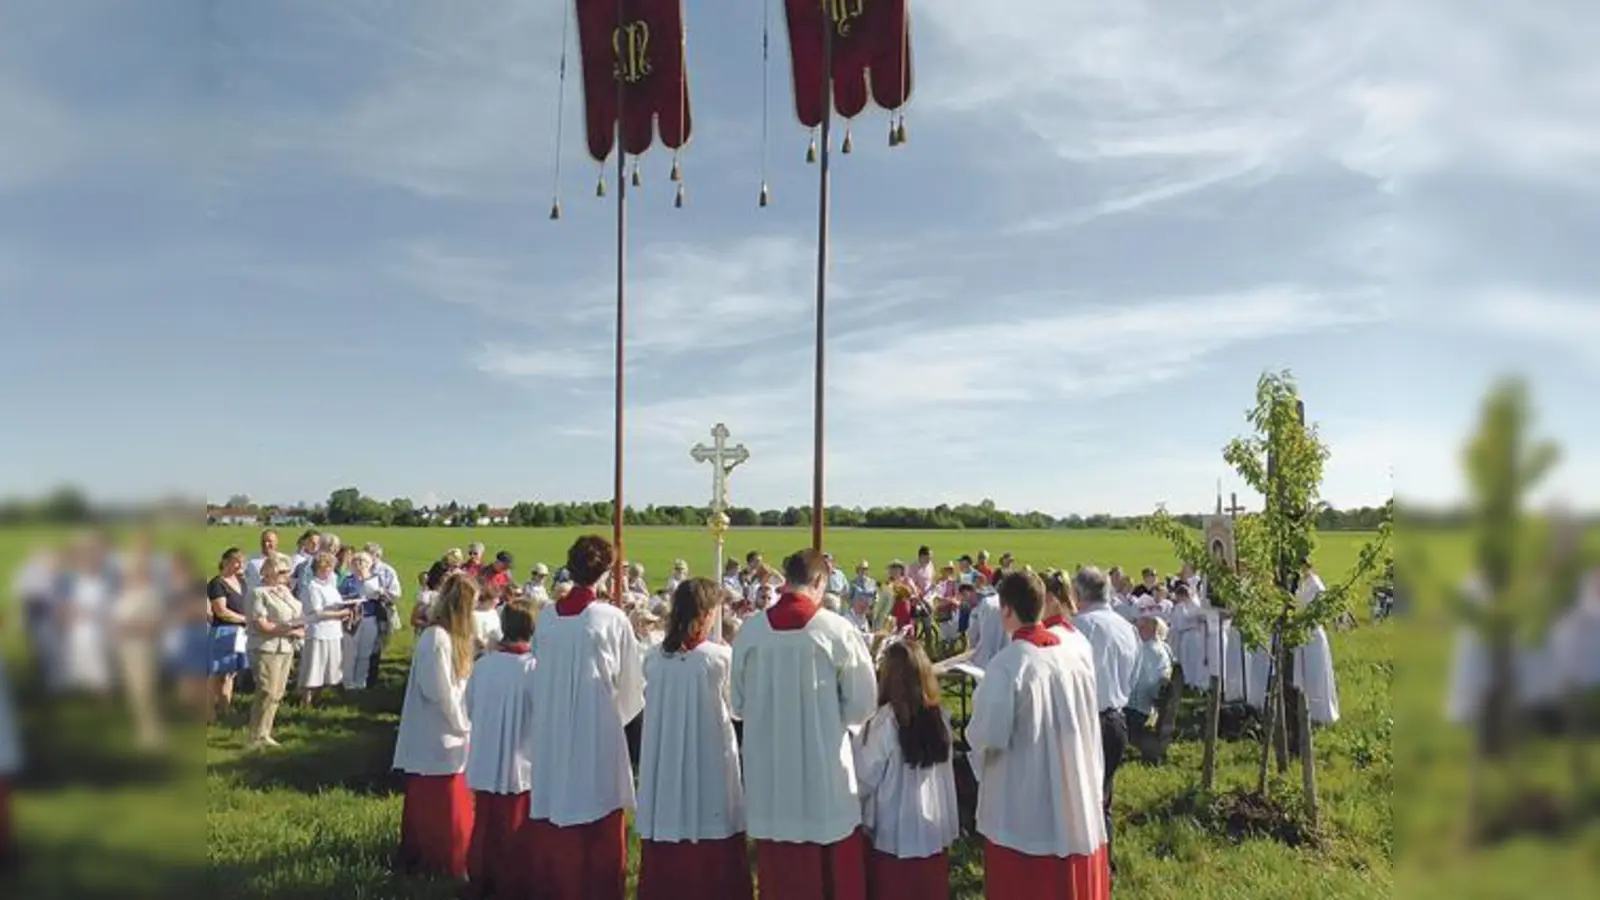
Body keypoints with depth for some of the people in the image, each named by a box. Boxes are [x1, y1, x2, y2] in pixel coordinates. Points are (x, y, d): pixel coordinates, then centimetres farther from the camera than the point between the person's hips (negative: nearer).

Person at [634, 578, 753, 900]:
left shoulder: (654, 657, -1)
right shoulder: (720, 656, -13)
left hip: (663, 768, 4)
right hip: (709, 763, -4)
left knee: (663, 857, 13)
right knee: (712, 856, 7)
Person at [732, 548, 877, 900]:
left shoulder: (750, 630, -6)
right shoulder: (837, 629, -14)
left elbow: (737, 702, 6)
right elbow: (861, 705, -7)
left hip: (768, 770, 3)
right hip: (825, 765, -2)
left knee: (779, 871, 15)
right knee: (837, 870, 14)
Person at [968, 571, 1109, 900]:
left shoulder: (1006, 664, -22)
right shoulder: (1078, 652, -2)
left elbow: (987, 735, -19)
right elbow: (1086, 720, 11)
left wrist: (972, 731, 1)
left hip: (1022, 809, -6)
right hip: (1076, 797, 6)